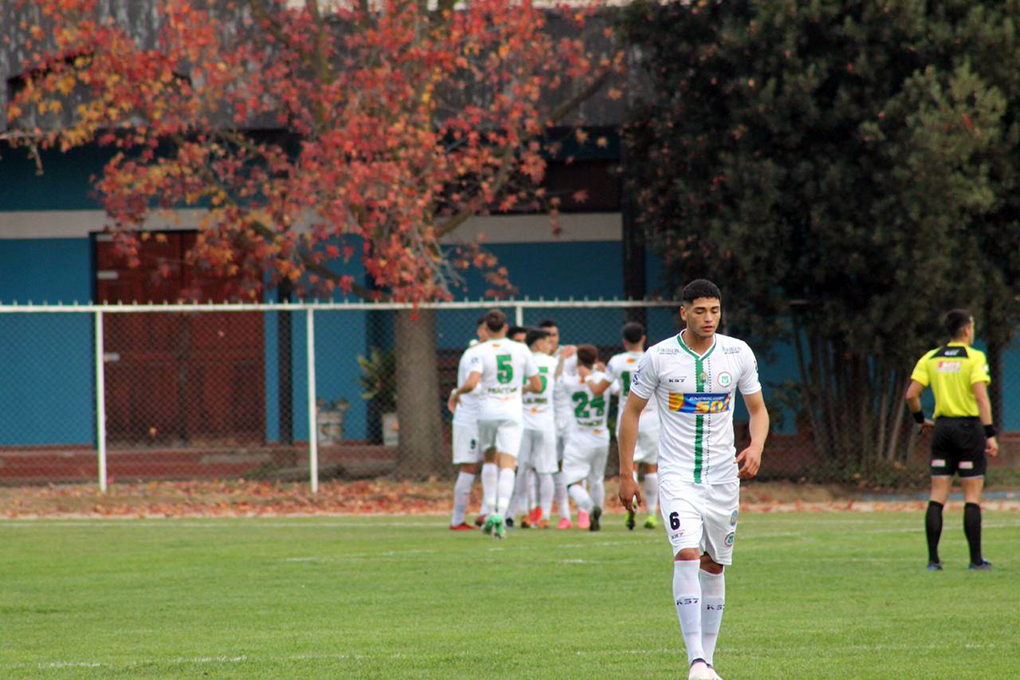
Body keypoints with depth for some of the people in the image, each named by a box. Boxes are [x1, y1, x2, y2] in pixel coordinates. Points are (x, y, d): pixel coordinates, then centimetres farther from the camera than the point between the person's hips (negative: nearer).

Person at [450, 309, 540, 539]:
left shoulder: (481, 351, -6)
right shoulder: (521, 350, 2)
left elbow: (471, 384, -19)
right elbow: (537, 386, 7)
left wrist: (456, 393, 2)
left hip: (487, 411, 0)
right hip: (513, 412, 0)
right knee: (507, 465, -6)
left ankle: (491, 510, 14)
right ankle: (501, 513, -23)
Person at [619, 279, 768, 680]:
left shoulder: (738, 353, 0)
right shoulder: (658, 357, -7)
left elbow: (758, 410, 10)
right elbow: (632, 412, 3)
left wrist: (756, 448, -11)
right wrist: (625, 474, 0)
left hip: (723, 476, 3)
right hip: (677, 475, -3)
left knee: (714, 566, 9)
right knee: (687, 554, -21)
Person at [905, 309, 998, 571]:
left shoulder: (930, 358, 6)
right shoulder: (974, 358, -7)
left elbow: (911, 394, 1)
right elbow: (981, 396, -17)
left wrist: (920, 420, 18)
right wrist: (990, 434, -17)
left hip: (942, 428, 4)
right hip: (969, 426, -4)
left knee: (937, 496, 5)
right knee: (972, 497, 1)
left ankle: (933, 559, 1)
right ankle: (976, 559, 1)